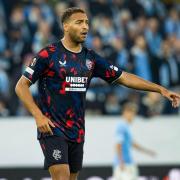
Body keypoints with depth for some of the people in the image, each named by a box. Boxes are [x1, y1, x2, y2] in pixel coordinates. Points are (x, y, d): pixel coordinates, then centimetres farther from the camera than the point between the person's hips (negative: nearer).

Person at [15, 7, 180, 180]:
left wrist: (161, 89, 7)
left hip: (77, 131, 6)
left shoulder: (90, 57, 8)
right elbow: (21, 86, -5)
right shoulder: (48, 54, -7)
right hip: (52, 127, -6)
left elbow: (123, 77, 12)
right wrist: (38, 116, -16)